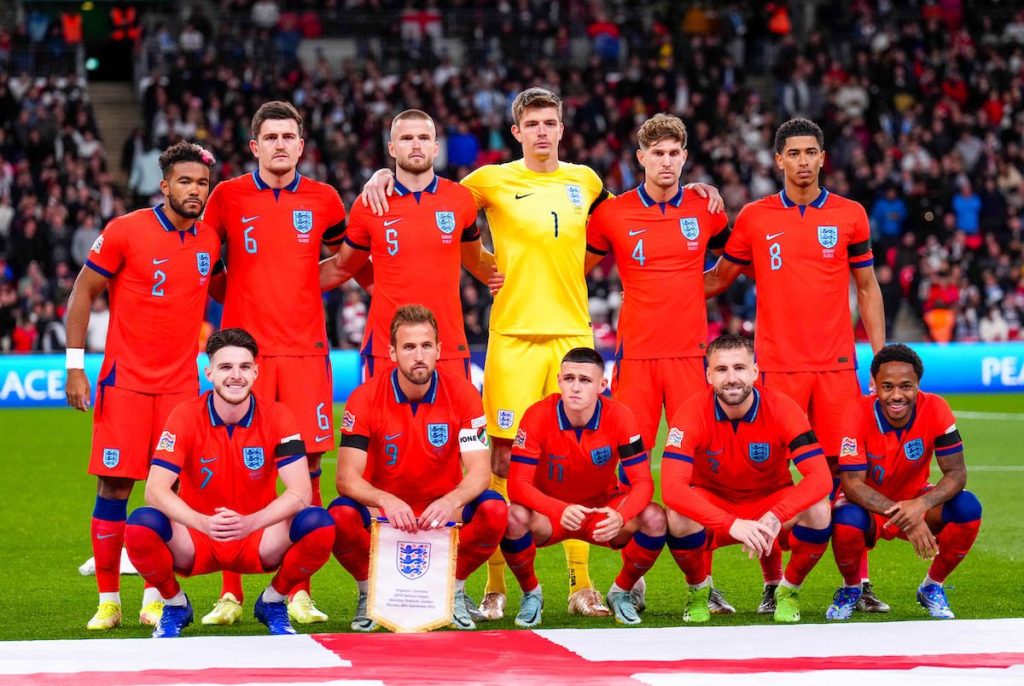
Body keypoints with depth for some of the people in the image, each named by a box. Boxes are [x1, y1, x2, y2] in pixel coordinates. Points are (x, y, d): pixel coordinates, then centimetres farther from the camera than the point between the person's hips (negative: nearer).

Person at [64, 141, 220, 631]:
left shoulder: (210, 241, 6)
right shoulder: (125, 232, -7)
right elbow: (83, 293, -3)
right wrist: (75, 367, -8)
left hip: (181, 384, 4)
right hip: (125, 382, -3)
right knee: (114, 486, -4)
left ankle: (156, 598, 9)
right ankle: (108, 600, 5)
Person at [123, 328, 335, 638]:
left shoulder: (277, 417, -8)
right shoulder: (185, 417, -10)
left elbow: (300, 492, -17)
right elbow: (156, 490, -19)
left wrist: (251, 522, -36)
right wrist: (204, 523, -38)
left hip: (258, 540, 1)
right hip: (196, 541, -1)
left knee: (319, 525, -28)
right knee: (141, 525, -31)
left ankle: (273, 601, 3)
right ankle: (175, 604, 1)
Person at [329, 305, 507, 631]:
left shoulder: (462, 393, -11)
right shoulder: (365, 399, -13)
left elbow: (479, 471, -16)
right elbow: (347, 477, -19)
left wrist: (452, 501, -39)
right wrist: (386, 501, -41)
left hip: (443, 513, 1)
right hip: (383, 514, -1)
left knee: (494, 510, -29)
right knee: (341, 515, -32)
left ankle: (454, 592, -2)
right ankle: (370, 593, -2)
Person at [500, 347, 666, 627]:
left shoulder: (619, 417, -18)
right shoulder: (538, 416, -21)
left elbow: (642, 482, -19)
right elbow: (518, 483, -25)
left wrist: (620, 516, -42)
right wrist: (562, 510, -43)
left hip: (603, 511, 1)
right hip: (550, 513, -1)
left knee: (654, 518, -27)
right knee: (514, 517, -34)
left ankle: (622, 592, 2)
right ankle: (530, 594, -3)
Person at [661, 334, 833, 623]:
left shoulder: (782, 409, -21)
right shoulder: (692, 415, -23)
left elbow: (820, 478, -28)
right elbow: (672, 488, -34)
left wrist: (774, 517, -45)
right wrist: (732, 524, -47)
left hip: (772, 503, 1)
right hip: (712, 506, -1)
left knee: (818, 512, -30)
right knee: (678, 518, -34)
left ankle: (789, 590, -1)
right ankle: (698, 589, -1)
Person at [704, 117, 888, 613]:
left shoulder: (849, 215, 8)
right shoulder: (754, 218, 6)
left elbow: (867, 288, 13)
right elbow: (719, 278, 17)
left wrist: (881, 357, 7)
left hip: (836, 364, 0)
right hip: (777, 365, 0)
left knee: (845, 469, -3)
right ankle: (774, 585, 5)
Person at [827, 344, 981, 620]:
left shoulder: (934, 409, -18)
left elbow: (956, 473, -19)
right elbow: (852, 484, -27)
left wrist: (920, 506, -39)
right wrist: (904, 518, -40)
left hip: (916, 501, 2)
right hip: (868, 506, -2)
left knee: (967, 507, -26)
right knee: (847, 520, -37)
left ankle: (932, 587, 0)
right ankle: (851, 589, -2)